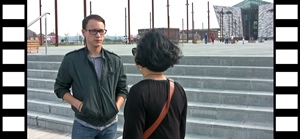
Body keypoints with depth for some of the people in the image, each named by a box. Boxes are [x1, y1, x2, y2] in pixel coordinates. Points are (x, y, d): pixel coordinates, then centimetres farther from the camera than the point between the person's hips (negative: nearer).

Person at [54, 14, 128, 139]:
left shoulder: (115, 60, 3)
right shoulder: (71, 59, -5)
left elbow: (122, 89, 10)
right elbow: (60, 87, 2)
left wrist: (117, 106, -8)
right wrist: (77, 104, -13)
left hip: (110, 125, 3)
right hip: (83, 126, -2)